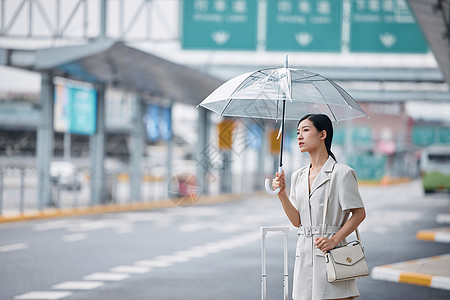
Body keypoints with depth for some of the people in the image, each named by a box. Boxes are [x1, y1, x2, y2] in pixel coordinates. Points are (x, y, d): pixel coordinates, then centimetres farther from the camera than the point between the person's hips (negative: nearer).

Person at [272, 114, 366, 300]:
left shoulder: (341, 173, -6)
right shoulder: (298, 177, 13)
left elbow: (359, 213, -6)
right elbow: (297, 221, 10)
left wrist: (334, 240, -15)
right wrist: (281, 194, -2)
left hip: (330, 255, -6)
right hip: (304, 255, 6)